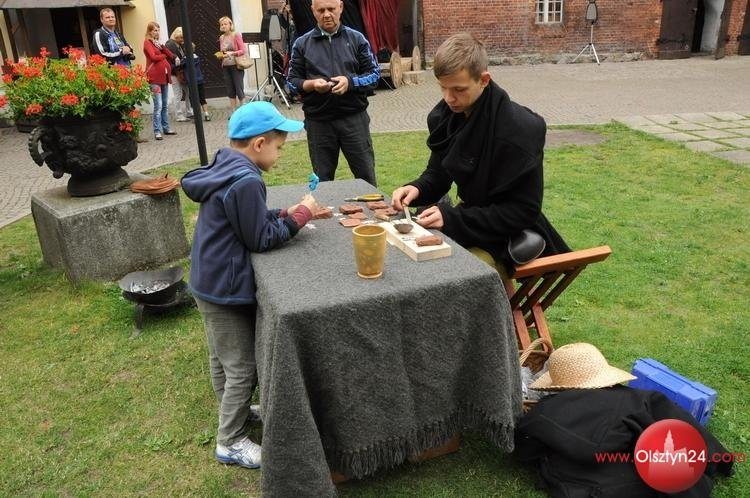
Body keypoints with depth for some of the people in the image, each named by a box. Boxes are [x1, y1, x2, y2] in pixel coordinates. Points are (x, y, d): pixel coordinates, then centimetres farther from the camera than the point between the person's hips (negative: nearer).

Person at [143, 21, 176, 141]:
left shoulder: (158, 42, 19)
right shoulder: (147, 42, -1)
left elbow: (171, 56, 10)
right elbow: (153, 57, -14)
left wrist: (162, 47, -5)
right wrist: (164, 55, 2)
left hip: (164, 76, 7)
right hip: (154, 77, -7)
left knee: (165, 105, 11)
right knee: (158, 106, -10)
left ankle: (166, 128, 18)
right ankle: (157, 131, -7)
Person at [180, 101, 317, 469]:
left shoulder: (225, 169, 5)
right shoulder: (245, 181, -26)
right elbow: (261, 238, -20)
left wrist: (288, 214, 1)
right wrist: (301, 215, -12)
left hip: (210, 283, 10)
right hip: (226, 289, -10)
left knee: (223, 359, 25)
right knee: (242, 366, 4)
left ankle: (233, 412, 45)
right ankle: (230, 442, 20)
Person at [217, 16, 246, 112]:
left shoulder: (236, 35, -5)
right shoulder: (221, 38, 10)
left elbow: (242, 50, -9)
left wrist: (232, 53, -21)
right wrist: (220, 56, -2)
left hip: (236, 66, -5)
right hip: (225, 67, 5)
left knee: (239, 89, -5)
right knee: (230, 91, 7)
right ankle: (233, 112, 14)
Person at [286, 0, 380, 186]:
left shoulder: (356, 39, 4)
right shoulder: (302, 44, 5)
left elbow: (374, 74, 3)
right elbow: (291, 82, 6)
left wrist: (350, 82, -16)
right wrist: (311, 84, -15)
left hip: (354, 118, 0)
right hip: (318, 122, 1)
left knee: (366, 176, 7)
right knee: (322, 180, 10)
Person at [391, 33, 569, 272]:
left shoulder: (519, 129, -24)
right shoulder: (444, 116, -3)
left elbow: (523, 211, -22)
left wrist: (451, 218, -28)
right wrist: (416, 189, -13)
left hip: (508, 239, -7)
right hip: (469, 218, 7)